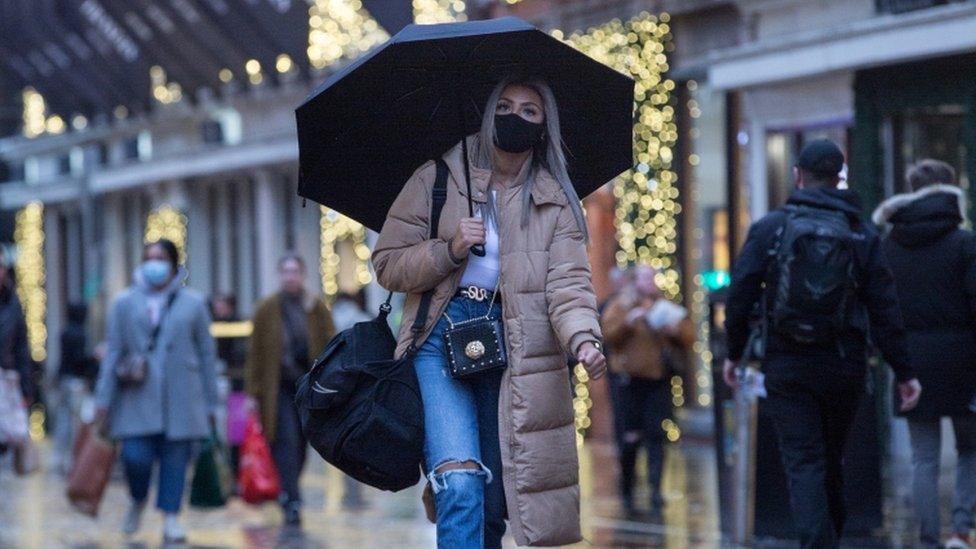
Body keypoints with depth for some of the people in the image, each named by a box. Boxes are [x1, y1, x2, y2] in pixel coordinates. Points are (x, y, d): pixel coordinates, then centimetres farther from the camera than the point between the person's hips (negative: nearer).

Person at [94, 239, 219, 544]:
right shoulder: (125, 302, 8)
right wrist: (104, 399, 0)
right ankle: (138, 500, 21)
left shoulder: (193, 303, 8)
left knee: (175, 456, -1)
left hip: (181, 398, 0)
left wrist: (210, 403, 7)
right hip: (138, 397, 0)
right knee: (136, 456, -9)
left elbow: (207, 353, 10)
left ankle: (171, 517, 9)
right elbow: (114, 351, 7)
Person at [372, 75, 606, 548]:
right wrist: (449, 250, -12)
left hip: (510, 346, 2)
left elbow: (568, 283, -4)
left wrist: (583, 338, -24)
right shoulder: (437, 178, 6)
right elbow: (387, 264, 5)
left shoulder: (556, 202, 10)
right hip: (442, 337, -2)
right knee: (461, 486, -20)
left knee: (493, 505, 6)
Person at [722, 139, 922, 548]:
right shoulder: (862, 234, 3)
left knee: (803, 462, -4)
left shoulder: (769, 228, -2)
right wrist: (903, 372, 3)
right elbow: (885, 310, 0)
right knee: (831, 460, 18)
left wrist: (734, 353, 8)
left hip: (786, 366, -2)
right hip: (843, 365, 2)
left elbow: (740, 296, -4)